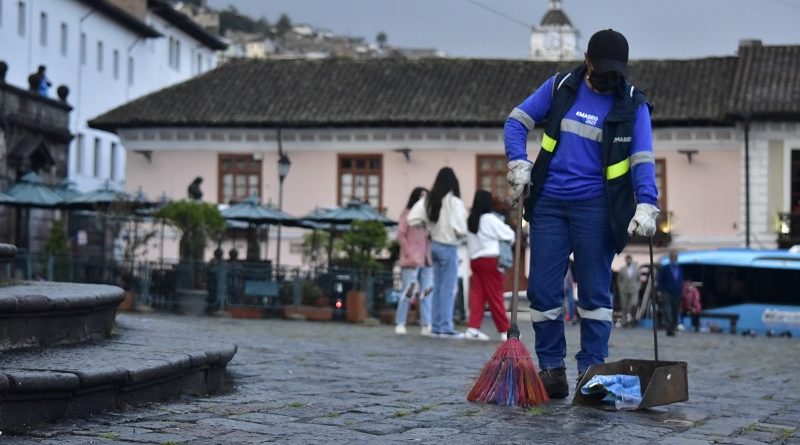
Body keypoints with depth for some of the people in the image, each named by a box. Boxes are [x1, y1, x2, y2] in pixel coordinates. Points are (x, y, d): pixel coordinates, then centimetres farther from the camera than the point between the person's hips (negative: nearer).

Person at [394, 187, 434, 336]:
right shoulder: (407, 214, 0)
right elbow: (400, 236, -5)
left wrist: (431, 256, -1)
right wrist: (410, 254, -11)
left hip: (427, 261, 5)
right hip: (412, 261, -5)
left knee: (427, 293, 1)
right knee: (408, 292, -4)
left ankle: (426, 325, 3)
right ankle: (400, 324, 5)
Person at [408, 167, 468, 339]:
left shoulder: (429, 199, 2)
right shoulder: (453, 201, -16)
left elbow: (412, 218, 0)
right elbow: (460, 227, -22)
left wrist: (428, 226, 7)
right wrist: (461, 234, -2)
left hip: (434, 244, 7)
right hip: (449, 247, -7)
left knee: (437, 288, 13)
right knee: (448, 289, -2)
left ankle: (436, 326, 16)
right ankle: (446, 327, -2)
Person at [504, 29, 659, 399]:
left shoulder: (633, 106, 0)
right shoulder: (560, 87, 6)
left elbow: (642, 160, -7)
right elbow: (516, 121, 10)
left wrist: (646, 206, -21)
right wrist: (519, 164, -6)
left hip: (595, 208, -2)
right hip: (548, 204, 2)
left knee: (594, 292, 0)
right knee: (542, 289, 2)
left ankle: (591, 371, 7)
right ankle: (551, 369, 12)